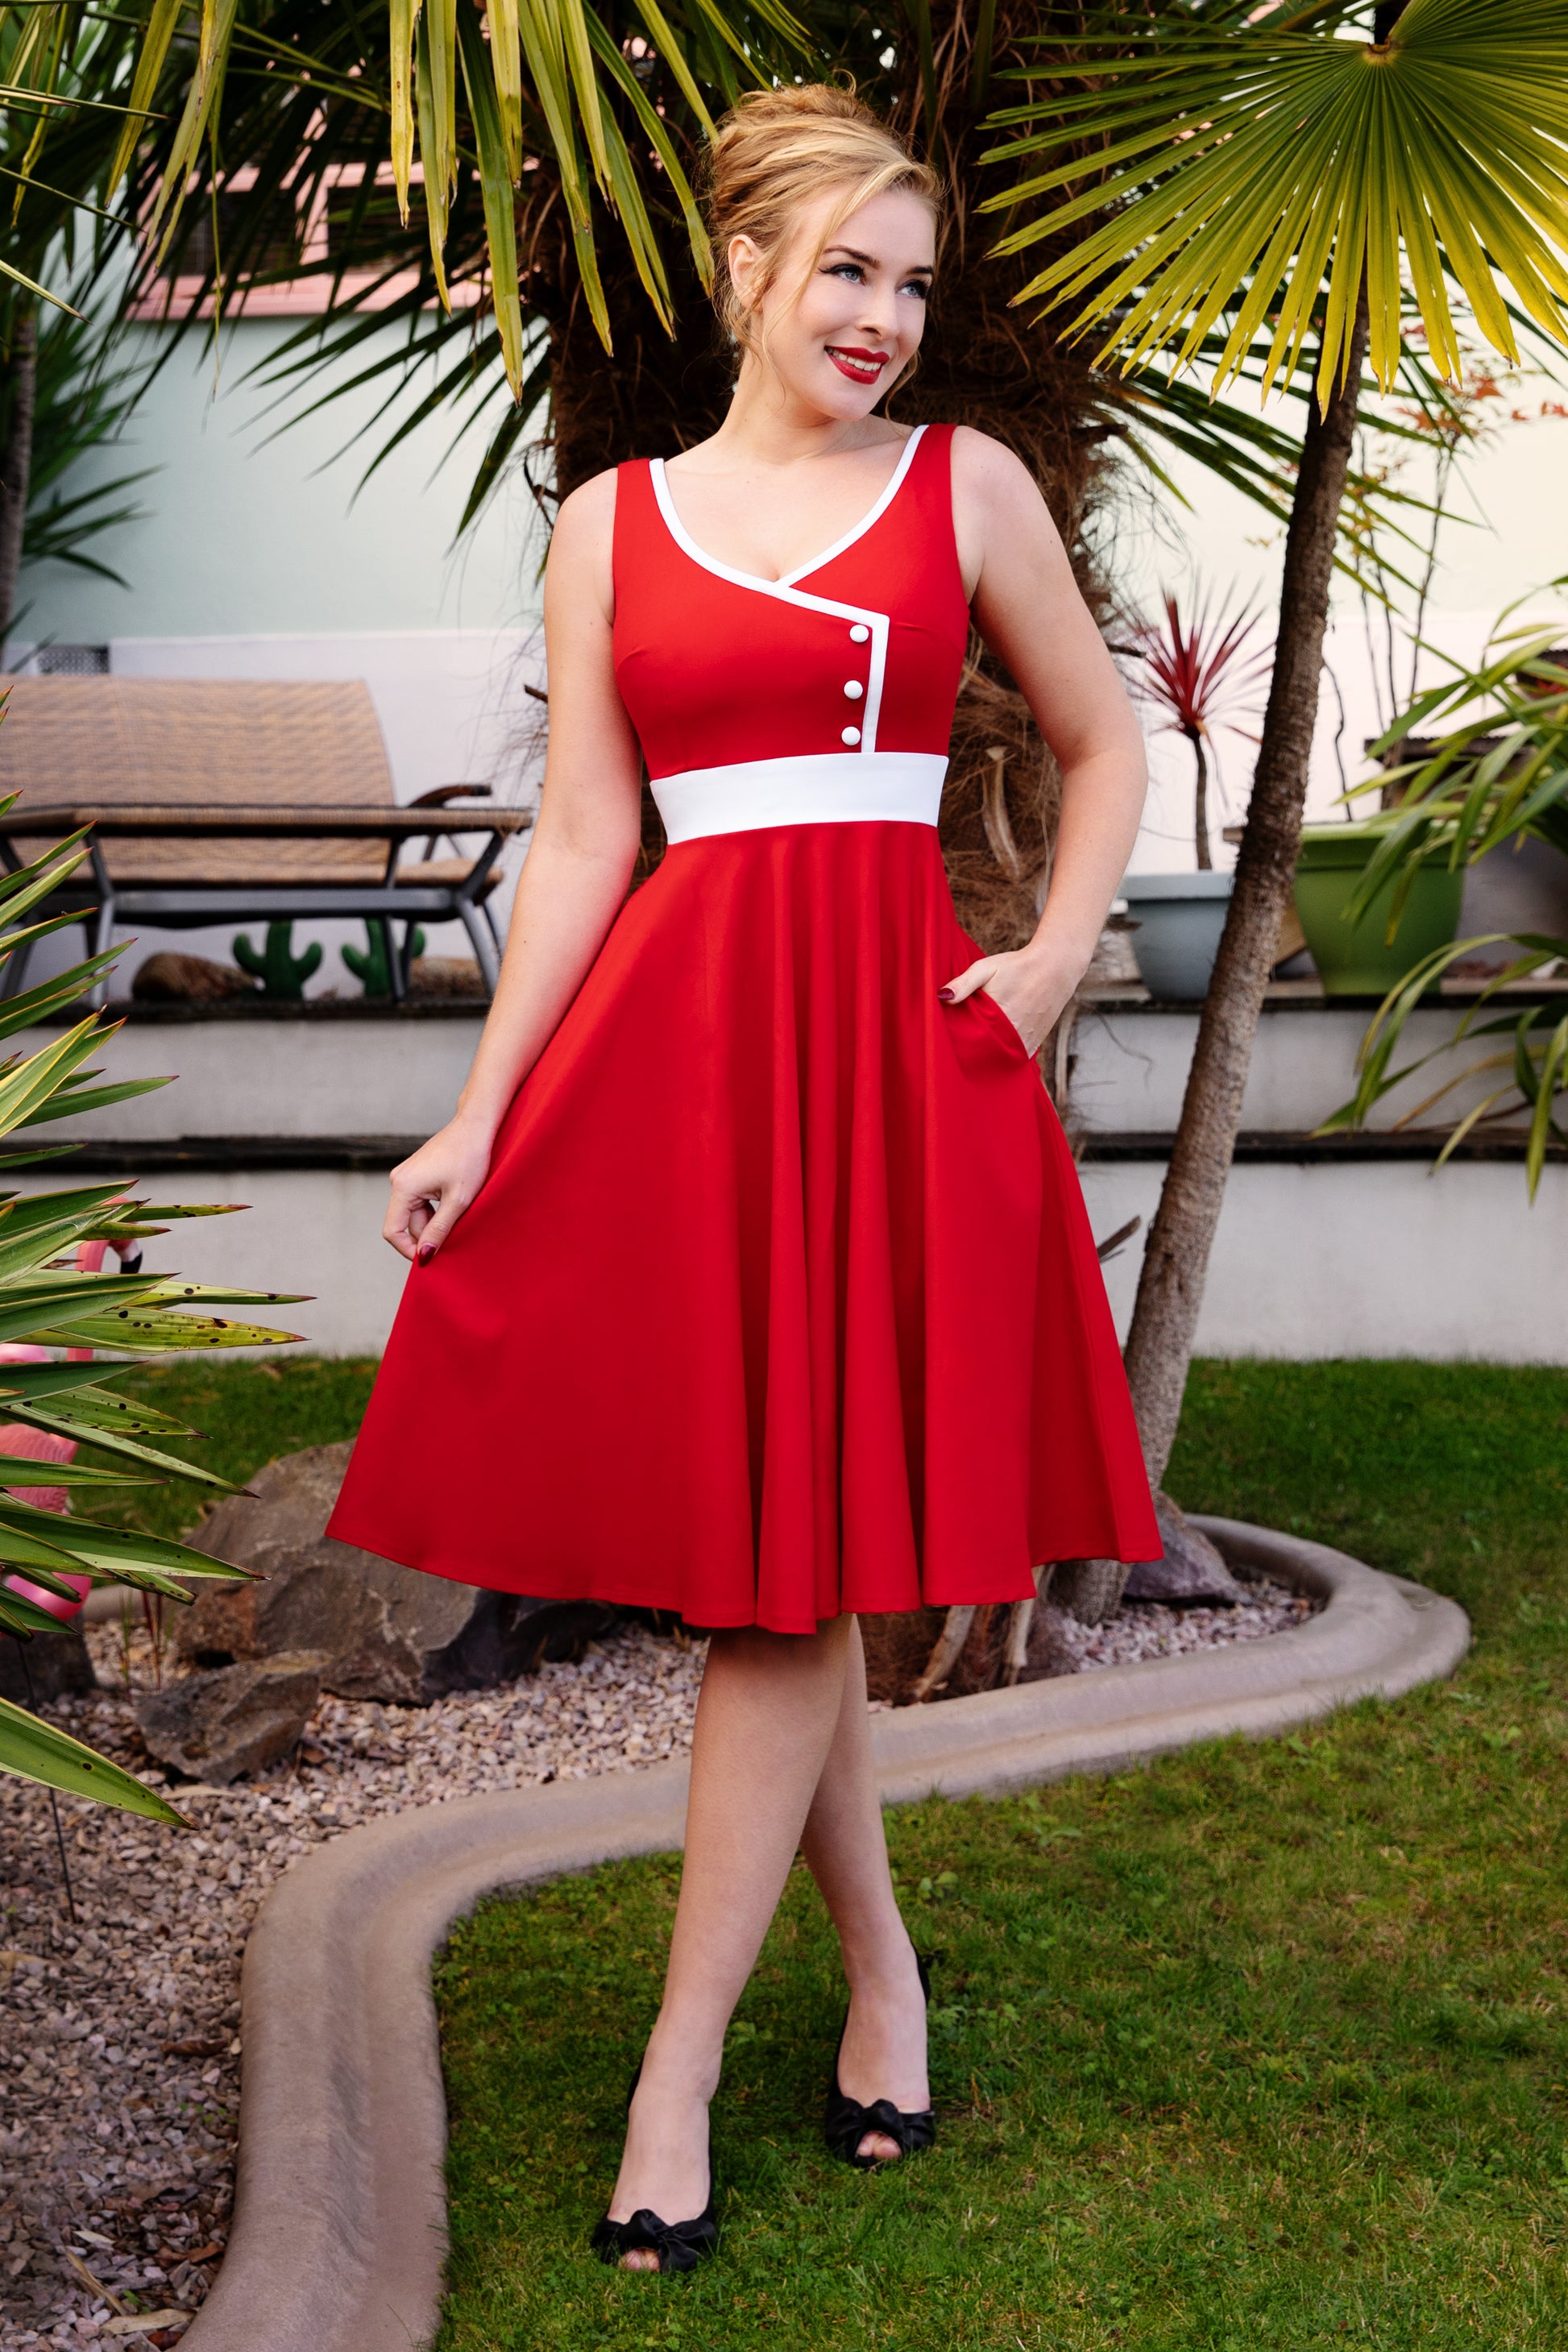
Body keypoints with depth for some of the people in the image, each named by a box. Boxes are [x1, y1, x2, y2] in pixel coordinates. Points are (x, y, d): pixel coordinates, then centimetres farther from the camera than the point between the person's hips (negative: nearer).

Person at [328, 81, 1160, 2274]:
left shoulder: (970, 486, 8)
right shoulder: (610, 523, 10)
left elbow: (1106, 744, 16)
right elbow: (579, 838, 7)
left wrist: (1052, 965, 2)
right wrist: (479, 1120, 2)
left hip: (889, 1033, -1)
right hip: (668, 1039, 1)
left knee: (790, 1560, -2)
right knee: (769, 1558, 5)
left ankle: (676, 2078, 5)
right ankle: (881, 1966, 27)